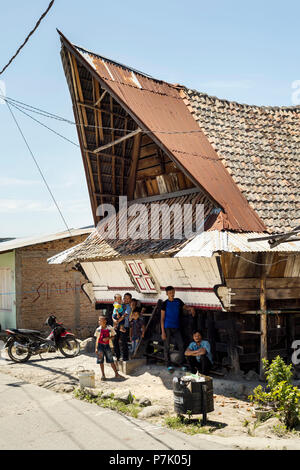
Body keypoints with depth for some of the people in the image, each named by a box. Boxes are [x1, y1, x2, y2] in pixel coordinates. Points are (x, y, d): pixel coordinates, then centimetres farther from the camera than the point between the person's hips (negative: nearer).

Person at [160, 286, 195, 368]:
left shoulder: (178, 301, 8)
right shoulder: (165, 303, -3)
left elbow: (185, 307, 17)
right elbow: (162, 318, -3)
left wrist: (191, 309, -9)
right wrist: (163, 331, -9)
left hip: (176, 328, 4)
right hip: (167, 328, -3)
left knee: (181, 345, -1)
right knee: (167, 347, 0)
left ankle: (182, 363, 10)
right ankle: (168, 364, 10)